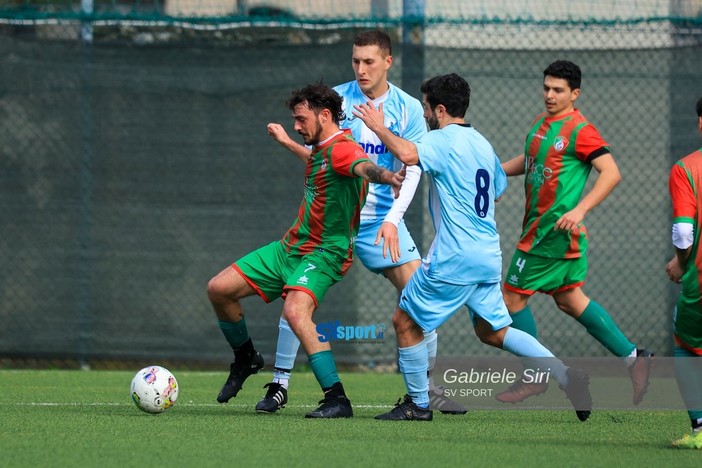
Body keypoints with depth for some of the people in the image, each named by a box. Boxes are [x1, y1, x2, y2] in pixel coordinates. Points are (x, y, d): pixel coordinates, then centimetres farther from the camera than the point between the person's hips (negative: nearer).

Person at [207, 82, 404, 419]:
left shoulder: (342, 149, -19)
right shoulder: (319, 150, 10)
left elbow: (364, 166, -44)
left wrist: (386, 176, -64)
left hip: (324, 253, -10)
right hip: (290, 247, 10)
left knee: (295, 312, -35)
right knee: (219, 289, 6)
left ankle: (337, 400, -30)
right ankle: (245, 359, 31)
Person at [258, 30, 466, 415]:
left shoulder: (408, 109, -2)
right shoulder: (336, 98, -1)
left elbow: (412, 171, -6)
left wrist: (392, 219, -17)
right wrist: (289, 143, -15)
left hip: (382, 218, 0)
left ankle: (427, 387, 7)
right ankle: (279, 386, 2)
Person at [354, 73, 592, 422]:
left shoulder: (443, 140, -10)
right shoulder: (482, 144, 16)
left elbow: (408, 154, -30)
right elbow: (498, 189, 29)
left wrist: (379, 127, -14)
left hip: (453, 258, -8)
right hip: (488, 257, 8)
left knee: (405, 321, 5)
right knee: (493, 331, 15)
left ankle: (418, 404, 7)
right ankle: (567, 376, 2)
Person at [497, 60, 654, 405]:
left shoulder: (579, 130, -15)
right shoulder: (541, 124, 12)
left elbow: (611, 173, -21)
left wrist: (579, 210, -28)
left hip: (555, 231, -9)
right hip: (539, 227, 9)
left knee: (513, 297, -3)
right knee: (569, 299, 12)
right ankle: (633, 357, 17)